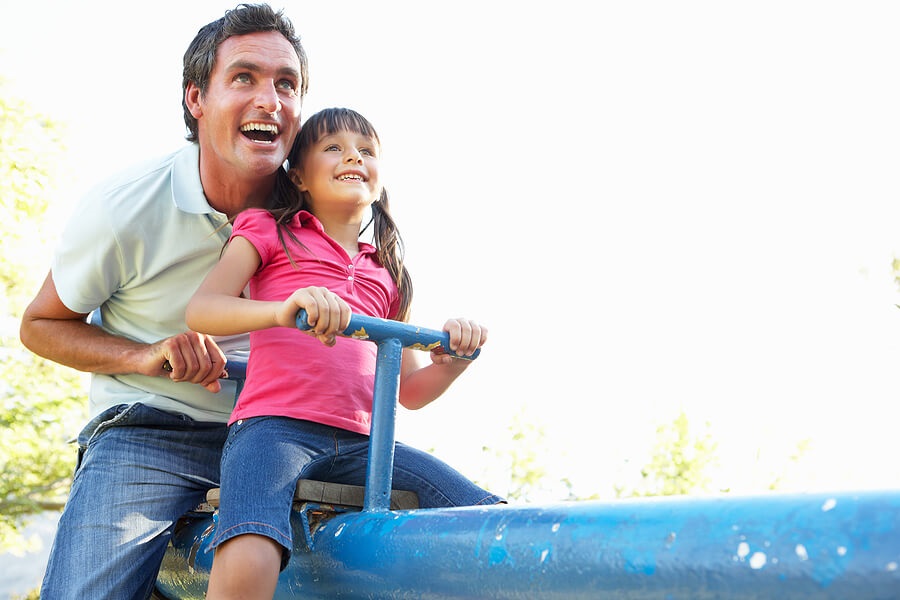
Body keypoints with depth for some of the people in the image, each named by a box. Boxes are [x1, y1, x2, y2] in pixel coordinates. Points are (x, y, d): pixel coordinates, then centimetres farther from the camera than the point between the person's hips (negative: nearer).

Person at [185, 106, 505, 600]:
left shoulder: (387, 273, 28)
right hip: (273, 426, -4)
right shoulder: (269, 229, 16)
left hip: (360, 442, 4)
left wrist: (452, 361, 1)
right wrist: (282, 309, -23)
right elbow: (200, 309, -2)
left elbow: (408, 390, 24)